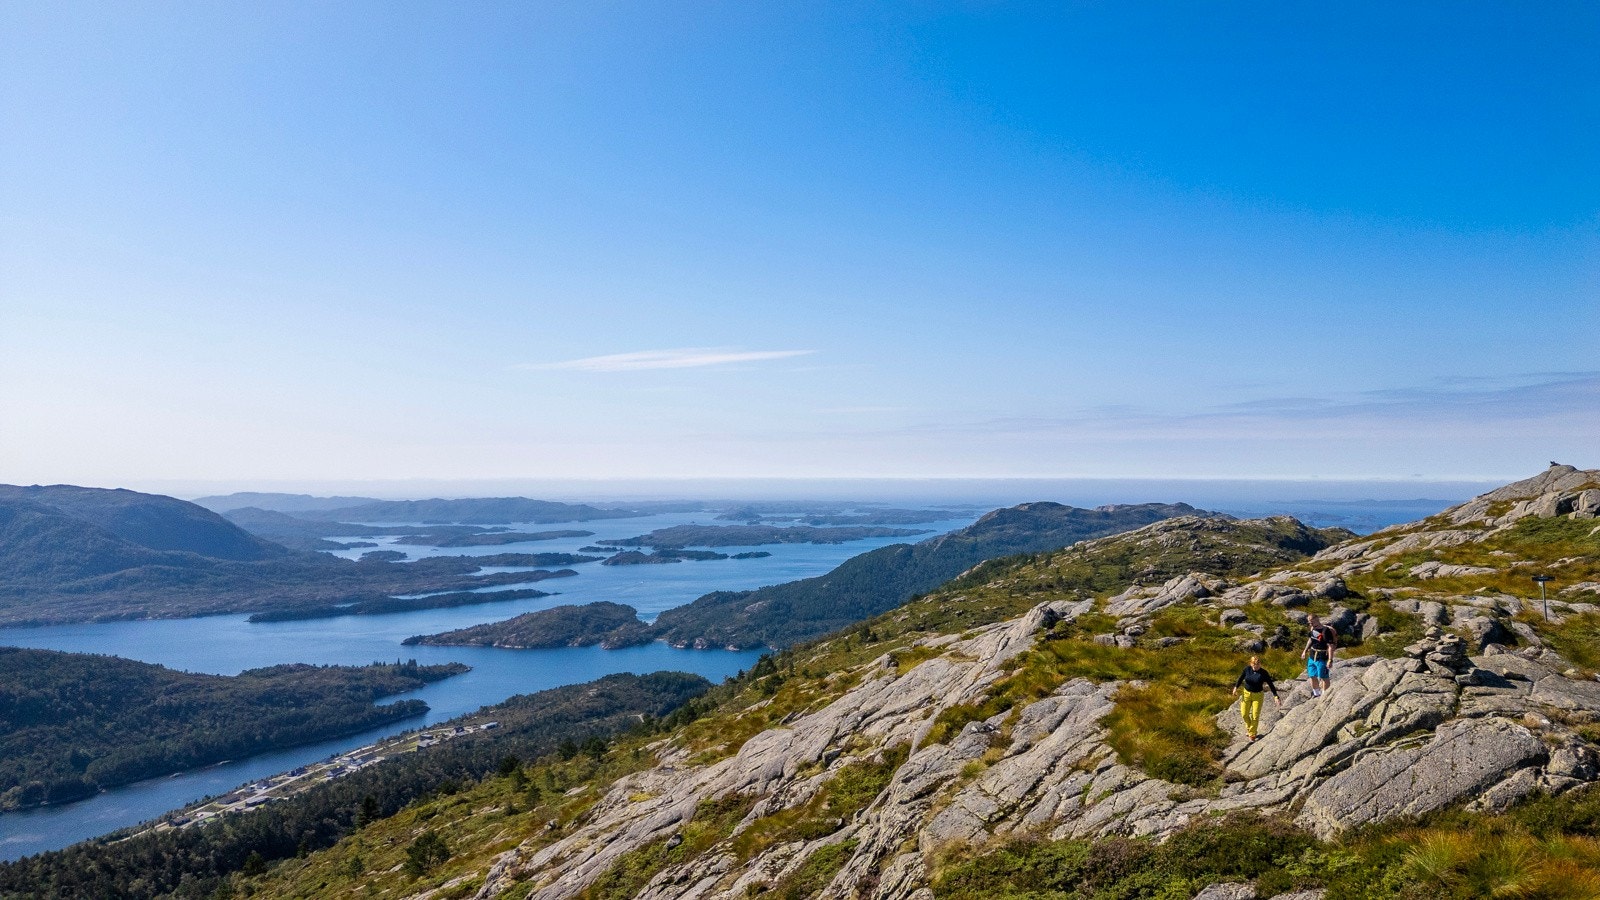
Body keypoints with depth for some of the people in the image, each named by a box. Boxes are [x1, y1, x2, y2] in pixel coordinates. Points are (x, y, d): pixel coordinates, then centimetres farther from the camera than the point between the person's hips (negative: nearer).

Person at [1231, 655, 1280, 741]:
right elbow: (1241, 678, 3)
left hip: (1258, 696, -2)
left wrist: (1276, 697, -18)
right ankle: (1248, 725, 40)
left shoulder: (1264, 673, -17)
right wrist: (1236, 687, -1)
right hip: (1247, 693, 2)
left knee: (1255, 716, 4)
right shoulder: (1247, 669, -12)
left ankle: (1252, 734, 24)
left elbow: (1271, 685, -13)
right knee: (1244, 714, 6)